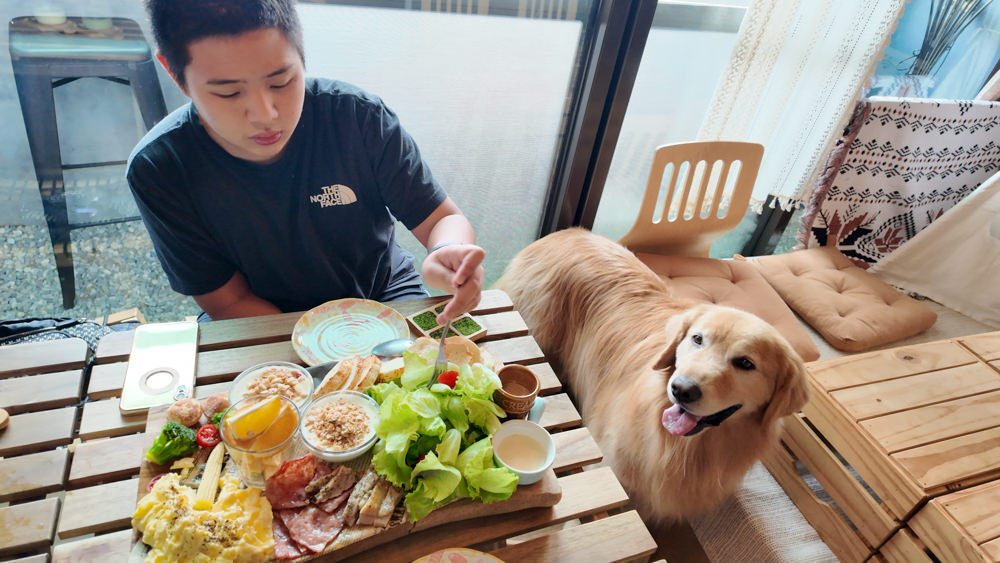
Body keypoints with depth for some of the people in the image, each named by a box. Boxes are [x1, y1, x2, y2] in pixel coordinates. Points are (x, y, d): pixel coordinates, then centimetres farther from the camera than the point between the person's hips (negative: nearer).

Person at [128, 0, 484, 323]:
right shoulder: (158, 172, -18)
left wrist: (447, 252, -38)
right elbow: (230, 303, -13)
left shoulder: (357, 115, -19)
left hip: (382, 295, 1)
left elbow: (443, 219, -13)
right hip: (265, 322, 0)